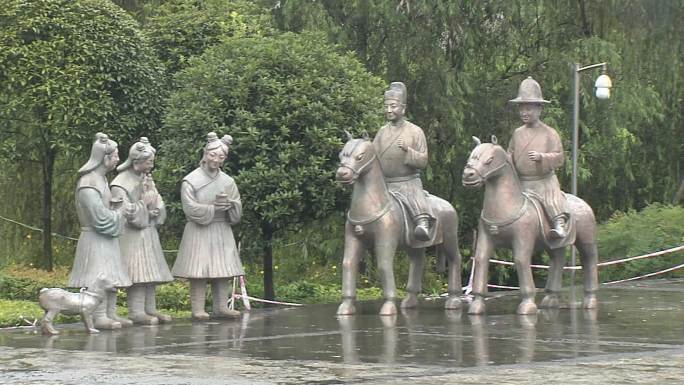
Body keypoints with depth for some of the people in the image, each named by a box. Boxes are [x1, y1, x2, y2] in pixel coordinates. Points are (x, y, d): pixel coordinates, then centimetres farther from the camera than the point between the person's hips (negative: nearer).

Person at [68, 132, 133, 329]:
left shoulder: (101, 178, 14)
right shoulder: (89, 183, -17)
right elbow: (100, 216, -20)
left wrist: (120, 211, 6)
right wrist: (120, 212, -8)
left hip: (107, 237, 10)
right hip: (95, 239, -10)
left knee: (111, 278, 9)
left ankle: (111, 313, 12)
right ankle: (99, 317, -12)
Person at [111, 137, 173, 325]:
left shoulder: (147, 179, 12)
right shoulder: (120, 184, -11)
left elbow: (159, 205, 14)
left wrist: (155, 211, -7)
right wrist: (144, 203, -12)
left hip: (149, 234, 7)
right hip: (132, 236, -7)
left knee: (150, 274, 7)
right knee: (137, 273, -11)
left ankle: (150, 309, 11)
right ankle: (136, 312, -9)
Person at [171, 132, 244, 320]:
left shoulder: (228, 181, 10)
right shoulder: (191, 181, -4)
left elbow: (237, 209, 7)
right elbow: (191, 209, -12)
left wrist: (228, 204, -15)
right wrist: (215, 208, -12)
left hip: (222, 232, 5)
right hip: (199, 232, -5)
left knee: (223, 270, 2)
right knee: (199, 271, -8)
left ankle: (220, 307, 6)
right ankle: (198, 309, -8)